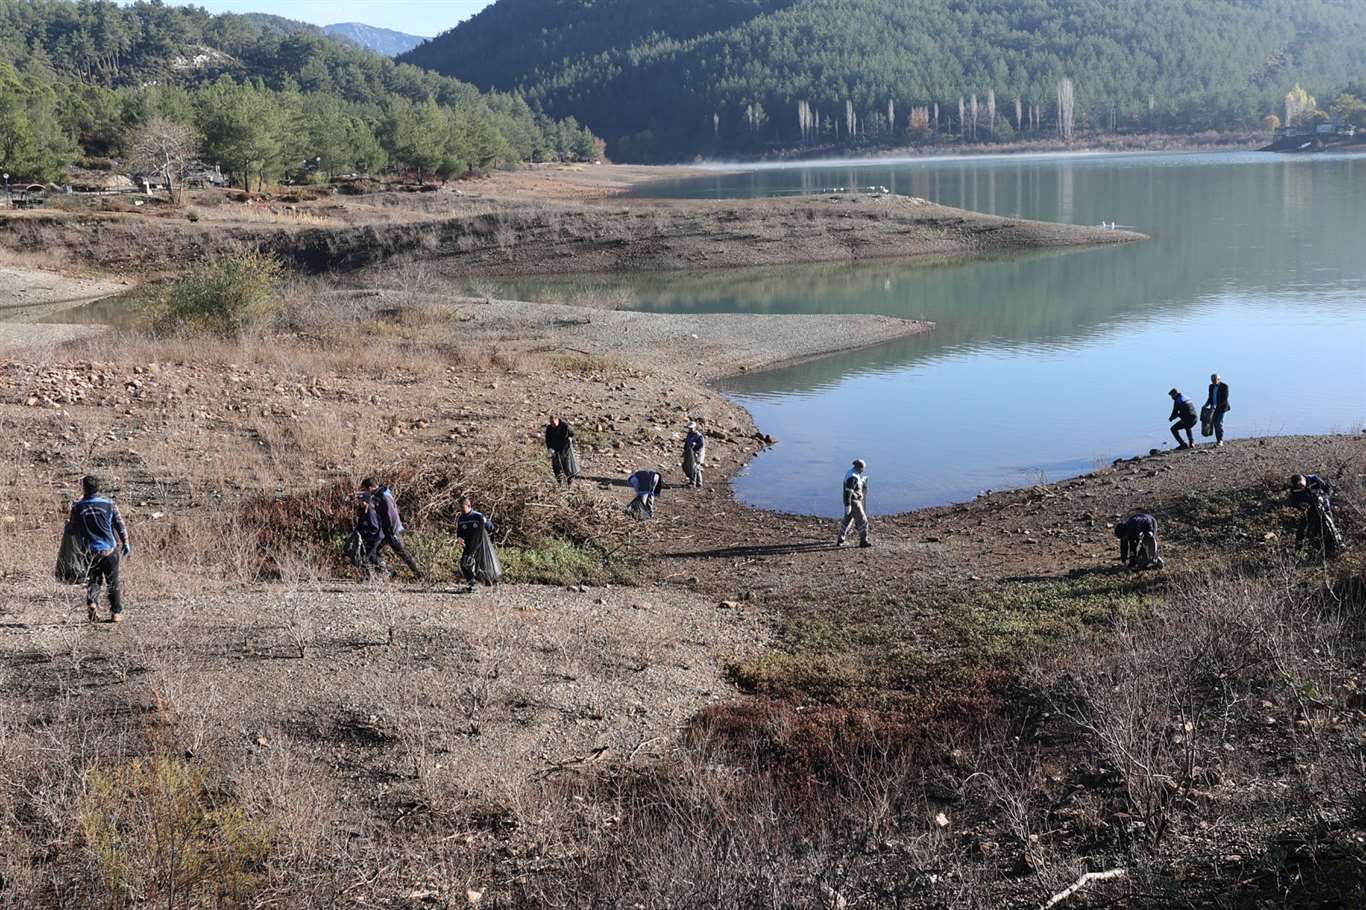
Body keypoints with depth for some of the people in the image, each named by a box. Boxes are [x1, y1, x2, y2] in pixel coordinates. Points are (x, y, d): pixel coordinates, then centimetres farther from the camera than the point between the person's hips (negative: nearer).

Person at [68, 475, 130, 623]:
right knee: (113, 583, 12)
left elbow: (71, 531, 2)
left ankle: (91, 603, -8)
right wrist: (126, 544, 10)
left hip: (90, 552, 1)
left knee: (92, 581, 18)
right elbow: (120, 525, -1)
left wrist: (67, 524, 25)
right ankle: (116, 613, 12)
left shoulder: (77, 507, -6)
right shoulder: (108, 503, -5)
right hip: (109, 550, 0)